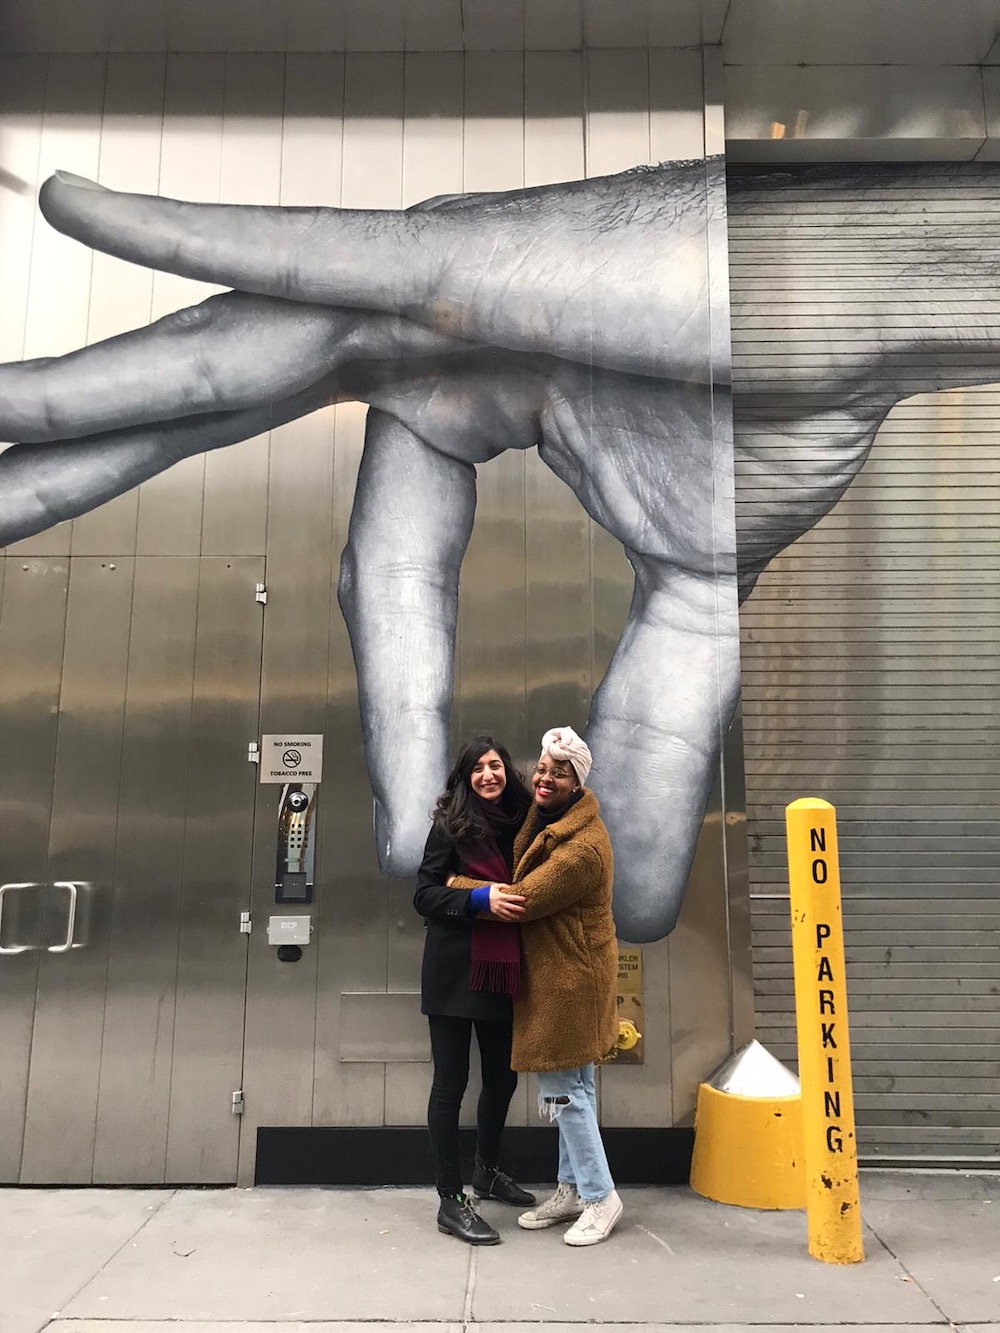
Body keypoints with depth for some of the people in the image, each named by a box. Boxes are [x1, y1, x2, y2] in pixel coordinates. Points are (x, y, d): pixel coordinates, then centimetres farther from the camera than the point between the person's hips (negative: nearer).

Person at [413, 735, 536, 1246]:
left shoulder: (520, 822, 6)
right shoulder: (452, 824, -8)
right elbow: (424, 895, -11)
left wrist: (516, 902, 0)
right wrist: (481, 900, -22)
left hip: (501, 971, 6)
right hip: (454, 969, -6)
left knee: (502, 1075, 17)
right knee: (451, 1081, 2)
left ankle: (486, 1172, 40)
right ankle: (451, 1202, 15)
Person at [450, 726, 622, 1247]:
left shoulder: (583, 846, -25)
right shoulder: (546, 819, 7)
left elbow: (522, 900, -24)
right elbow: (518, 876, 10)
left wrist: (457, 886, -13)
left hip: (569, 978, -9)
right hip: (552, 974, 9)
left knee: (565, 1090, 1)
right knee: (570, 1087, 18)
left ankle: (600, 1197, 18)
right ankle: (572, 1189, 31)